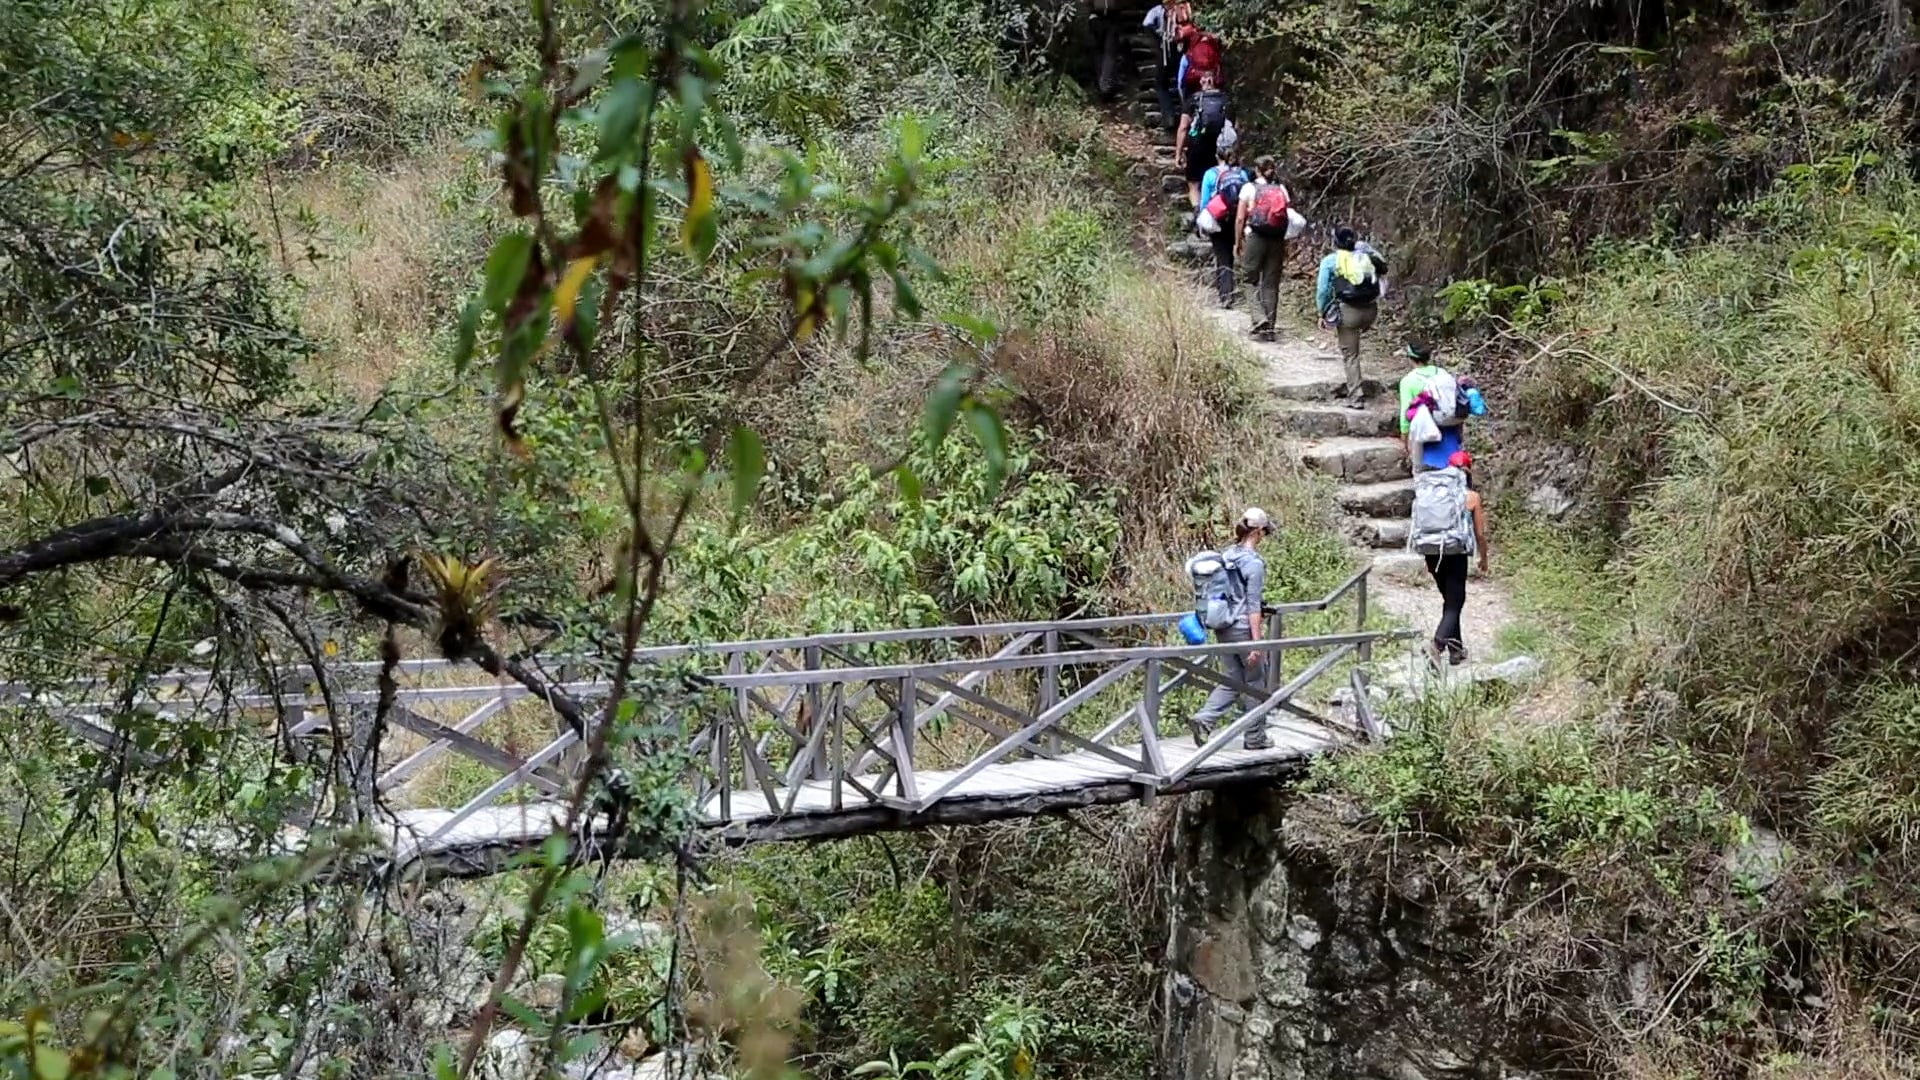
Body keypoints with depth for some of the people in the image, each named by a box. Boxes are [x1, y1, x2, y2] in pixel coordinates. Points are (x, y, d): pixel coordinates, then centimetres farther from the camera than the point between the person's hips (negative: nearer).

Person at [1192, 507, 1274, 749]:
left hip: (1223, 628, 7)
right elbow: (1253, 606, -17)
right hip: (1243, 629, -7)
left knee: (1232, 681, 13)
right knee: (1253, 683, 8)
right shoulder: (1254, 563, -16)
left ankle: (1204, 719, -5)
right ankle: (1255, 737, 17)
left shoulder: (1226, 556, 7)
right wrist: (1256, 642, -14)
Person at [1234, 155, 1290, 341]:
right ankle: (1269, 328, 9)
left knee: (1251, 279, 5)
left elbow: (1240, 218, -3)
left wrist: (1237, 243, 6)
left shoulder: (1249, 188, -2)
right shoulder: (1281, 190, 6)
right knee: (1271, 284, 7)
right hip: (1277, 240, 3)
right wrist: (1285, 248, 9)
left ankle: (1260, 319, -16)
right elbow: (1287, 220, 3)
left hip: (1254, 237, -3)